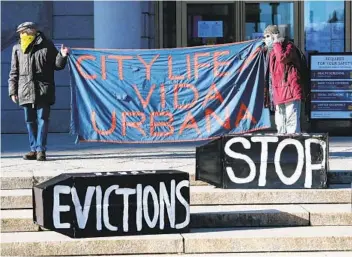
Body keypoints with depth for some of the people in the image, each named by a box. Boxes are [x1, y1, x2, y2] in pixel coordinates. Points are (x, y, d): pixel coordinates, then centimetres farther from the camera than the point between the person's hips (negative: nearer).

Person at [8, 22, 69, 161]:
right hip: (25, 91, 3)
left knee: (42, 119, -6)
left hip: (43, 90, -3)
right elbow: (14, 72, 12)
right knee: (30, 121, 7)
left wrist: (62, 56, -11)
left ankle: (40, 149, -4)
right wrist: (13, 91, 7)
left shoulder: (47, 45, 4)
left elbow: (57, 65, 9)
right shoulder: (17, 48, 11)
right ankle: (34, 149, 16)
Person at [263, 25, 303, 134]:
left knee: (291, 121, -13)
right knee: (280, 124, 10)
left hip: (289, 89, -9)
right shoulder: (271, 51, 22)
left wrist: (277, 43, -12)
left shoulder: (288, 46, -2)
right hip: (278, 92, 9)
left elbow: (282, 58, -24)